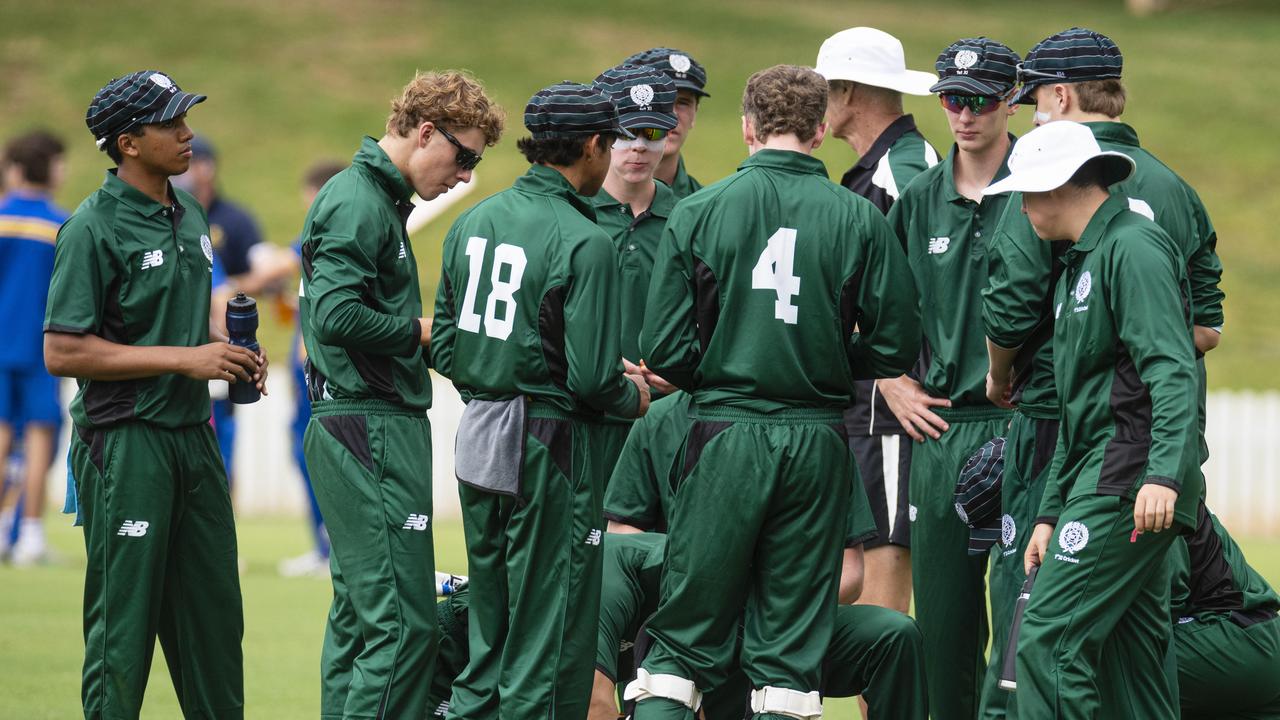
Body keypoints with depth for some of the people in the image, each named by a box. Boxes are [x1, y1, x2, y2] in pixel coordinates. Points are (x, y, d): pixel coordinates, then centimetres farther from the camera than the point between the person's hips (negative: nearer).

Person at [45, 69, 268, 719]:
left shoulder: (188, 218, 13)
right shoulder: (93, 228, -13)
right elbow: (63, 352, -17)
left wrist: (230, 356, 4)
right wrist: (185, 359, -18)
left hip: (192, 434, 8)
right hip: (125, 442, -8)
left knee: (214, 611, 12)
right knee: (123, 622, -3)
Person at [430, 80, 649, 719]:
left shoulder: (473, 222, 7)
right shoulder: (584, 242, -16)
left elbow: (446, 349, 11)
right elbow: (591, 379, -18)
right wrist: (634, 398, 1)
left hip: (477, 438, 7)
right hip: (549, 448, -7)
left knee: (489, 638, 16)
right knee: (548, 644, 0)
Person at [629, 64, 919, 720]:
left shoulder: (697, 213, -2)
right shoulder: (858, 219, -1)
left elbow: (664, 350, -5)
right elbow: (896, 346, 0)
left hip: (725, 438, -1)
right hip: (817, 444, 1)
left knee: (685, 637, 5)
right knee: (792, 642, 7)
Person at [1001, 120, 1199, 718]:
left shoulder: (1132, 248, -9)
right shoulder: (1078, 267, 23)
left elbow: (1172, 372, -21)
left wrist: (1163, 474, -32)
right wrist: (1051, 513, 24)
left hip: (1128, 485, -10)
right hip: (1099, 476, 10)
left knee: (1047, 640, -15)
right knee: (1134, 652, 7)